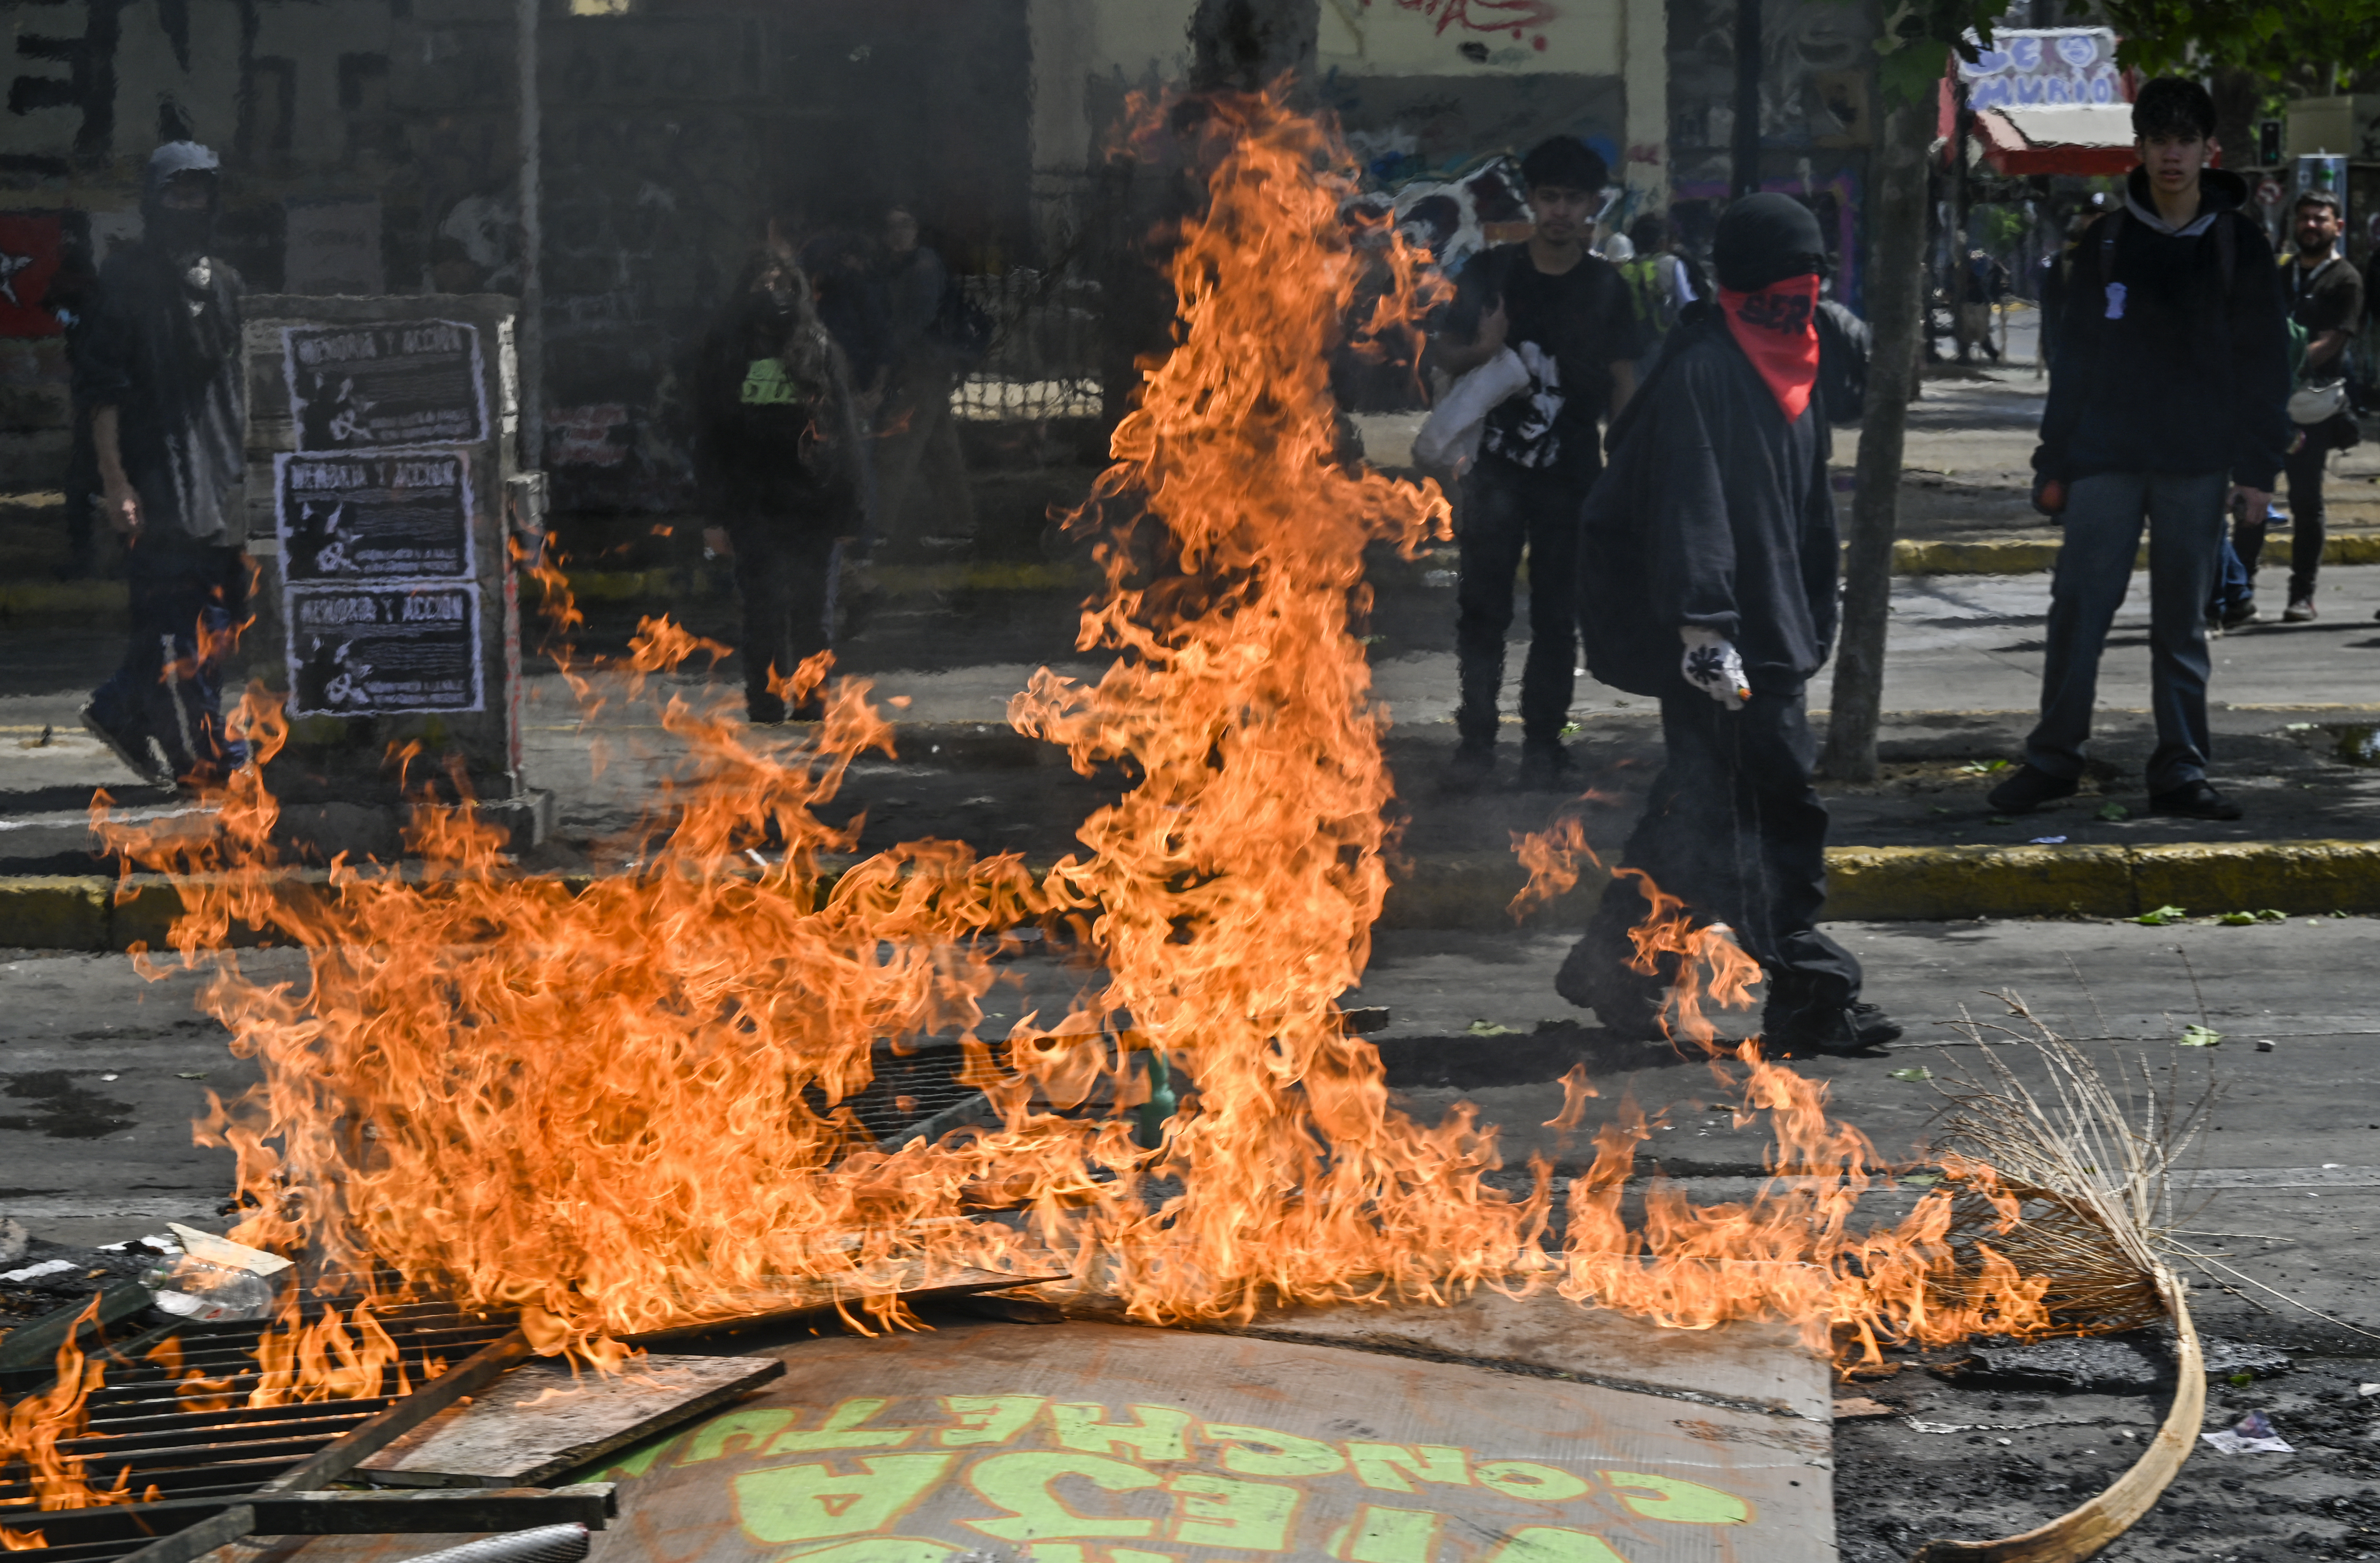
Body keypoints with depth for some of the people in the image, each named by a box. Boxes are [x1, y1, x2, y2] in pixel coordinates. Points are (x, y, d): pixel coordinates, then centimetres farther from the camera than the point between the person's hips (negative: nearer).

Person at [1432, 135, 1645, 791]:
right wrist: (1482, 352, -16)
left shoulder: (1605, 287, 1)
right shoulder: (1491, 272, 1)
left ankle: (1544, 742, 13)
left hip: (1572, 474, 0)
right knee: (1481, 608, 1)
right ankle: (1477, 737, 10)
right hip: (1496, 469, 0)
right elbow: (1445, 353, 7)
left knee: (1557, 615, 5)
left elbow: (1622, 382, 4)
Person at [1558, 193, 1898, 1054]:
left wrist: (1812, 629, 21)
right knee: (1782, 803, -8)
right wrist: (1703, 626, -28)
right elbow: (1689, 507, -21)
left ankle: (1615, 968, 20)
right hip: (1721, 636, -9)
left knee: (1705, 801, 11)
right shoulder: (1700, 372, -13)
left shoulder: (1791, 374, 16)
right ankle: (1812, 993, -2)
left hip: (1770, 630, 9)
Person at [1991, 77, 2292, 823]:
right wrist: (2054, 461, 4)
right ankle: (2053, 758, 4)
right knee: (2078, 609, -5)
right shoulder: (2108, 241, 6)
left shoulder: (2237, 243, 4)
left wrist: (2258, 465, -3)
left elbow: (2264, 360, 4)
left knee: (2183, 622, 5)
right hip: (2106, 458, 0)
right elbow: (2074, 355, 8)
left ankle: (2180, 774, 9)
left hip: (2197, 466, 0)